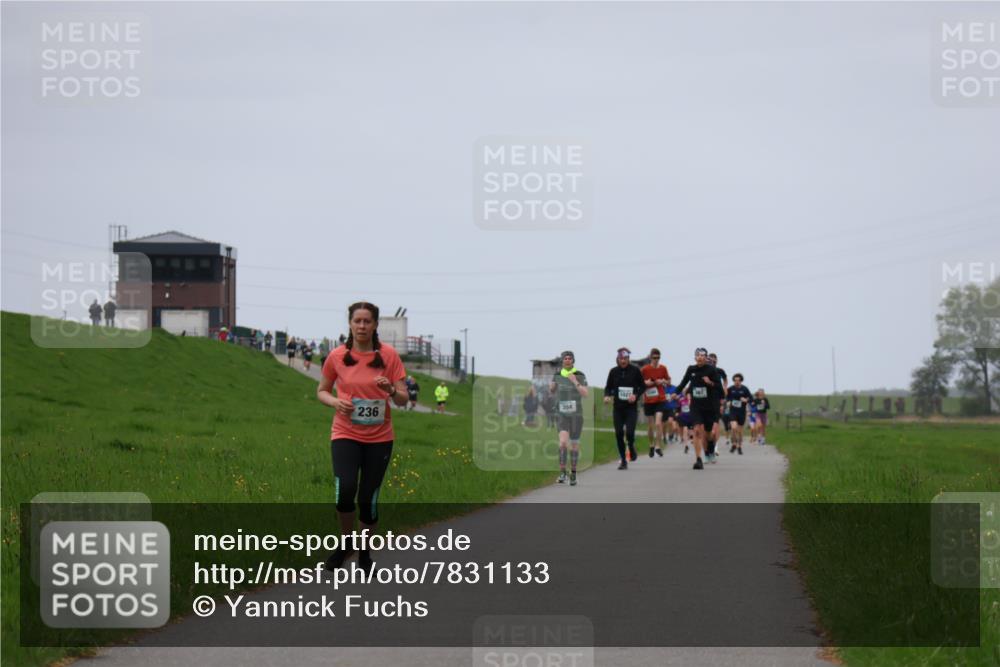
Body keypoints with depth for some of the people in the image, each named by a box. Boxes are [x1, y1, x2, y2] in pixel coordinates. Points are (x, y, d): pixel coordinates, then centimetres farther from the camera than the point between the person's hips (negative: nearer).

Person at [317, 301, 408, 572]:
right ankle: (346, 542, 5)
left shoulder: (389, 355, -4)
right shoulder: (337, 356, -3)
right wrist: (335, 402, -12)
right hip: (345, 435, -1)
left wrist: (391, 390, -25)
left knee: (368, 497, 4)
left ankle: (364, 550, 27)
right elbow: (321, 391, 10)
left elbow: (403, 399, -2)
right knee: (345, 490, -20)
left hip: (379, 438, 1)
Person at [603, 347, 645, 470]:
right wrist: (607, 396, -12)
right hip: (618, 408, 2)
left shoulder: (635, 371, -3)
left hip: (631, 407, -2)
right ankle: (623, 460, 13)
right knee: (619, 433, 0)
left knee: (629, 432, -15)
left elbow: (643, 386, 5)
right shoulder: (613, 371, 3)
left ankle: (631, 445, 20)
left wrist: (636, 395, -12)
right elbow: (608, 387, 10)